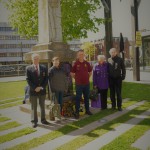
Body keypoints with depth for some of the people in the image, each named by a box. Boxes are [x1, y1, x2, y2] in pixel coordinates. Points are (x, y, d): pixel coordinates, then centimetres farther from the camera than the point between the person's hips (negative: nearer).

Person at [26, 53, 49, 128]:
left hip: (42, 90, 2)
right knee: (34, 107, 5)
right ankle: (34, 121, 14)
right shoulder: (28, 68, -2)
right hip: (33, 91, -2)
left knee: (42, 106, 12)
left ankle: (43, 119, 23)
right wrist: (35, 88, -14)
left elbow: (46, 79, 3)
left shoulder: (44, 68, 4)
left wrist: (41, 87, -9)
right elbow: (28, 80, -6)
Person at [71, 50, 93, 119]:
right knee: (78, 98, 1)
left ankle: (87, 110, 27)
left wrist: (87, 77, 10)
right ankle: (77, 112, 8)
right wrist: (76, 78, 1)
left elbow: (90, 71, 17)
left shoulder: (87, 63, 3)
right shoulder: (76, 64, -6)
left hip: (86, 84, 4)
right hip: (79, 84, -3)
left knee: (87, 97, 14)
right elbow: (72, 73, 1)